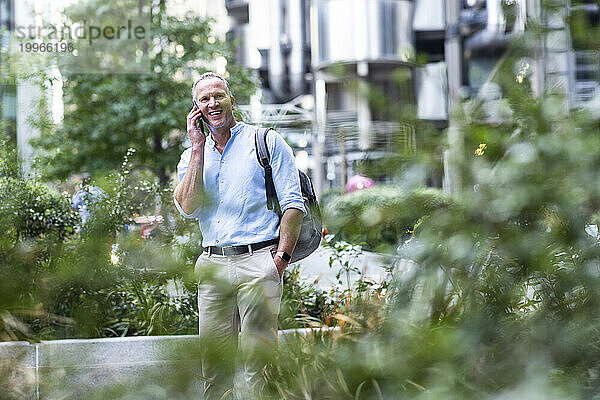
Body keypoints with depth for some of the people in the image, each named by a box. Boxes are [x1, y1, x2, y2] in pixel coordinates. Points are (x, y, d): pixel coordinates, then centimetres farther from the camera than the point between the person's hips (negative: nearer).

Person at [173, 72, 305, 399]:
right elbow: (188, 209, -1)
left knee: (257, 355, -9)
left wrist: (281, 256, -12)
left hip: (258, 259, -4)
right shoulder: (192, 156, 17)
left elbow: (293, 204, 0)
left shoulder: (267, 142, 5)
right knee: (213, 360, 4)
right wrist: (198, 148, -1)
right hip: (212, 265, 4)